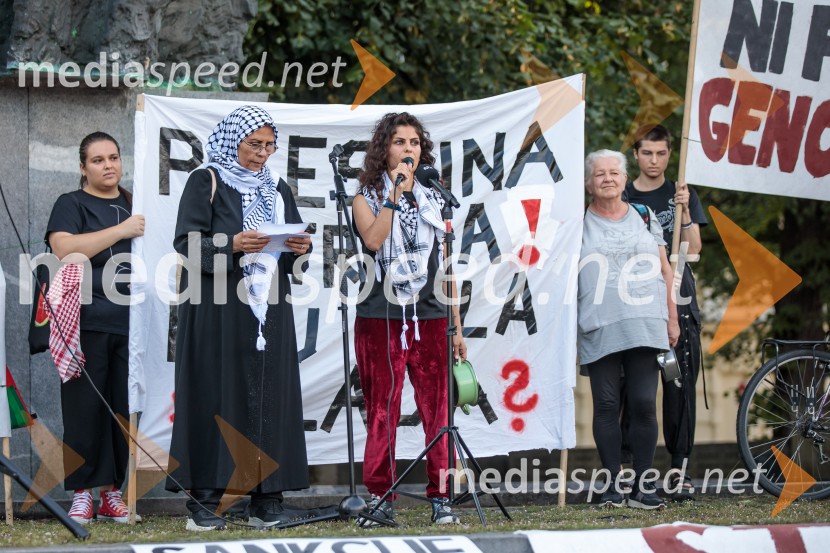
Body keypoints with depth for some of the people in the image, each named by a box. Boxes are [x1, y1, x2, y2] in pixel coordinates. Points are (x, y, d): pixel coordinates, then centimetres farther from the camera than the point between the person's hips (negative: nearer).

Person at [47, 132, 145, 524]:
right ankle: (82, 494, -1)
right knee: (86, 407, -6)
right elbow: (64, 248, -14)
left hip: (131, 324, 4)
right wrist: (122, 230, -16)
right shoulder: (71, 205, 5)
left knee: (127, 409, 1)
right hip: (87, 324, -4)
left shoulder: (135, 205, 20)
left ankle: (111, 492, 8)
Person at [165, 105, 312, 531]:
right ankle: (205, 500, -7)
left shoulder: (277, 189, 19)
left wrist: (301, 249, -5)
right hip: (219, 309, -5)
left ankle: (266, 498, 2)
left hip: (269, 312, 5)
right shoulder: (206, 182, 2)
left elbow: (296, 246, 17)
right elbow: (187, 243, -7)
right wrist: (231, 245, -21)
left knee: (269, 396, 0)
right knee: (216, 396, -9)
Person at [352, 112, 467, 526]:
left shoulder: (432, 202, 16)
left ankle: (441, 496, 0)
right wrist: (396, 193, -12)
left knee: (438, 410, -4)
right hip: (380, 319, -2)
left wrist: (456, 327, 11)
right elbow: (373, 239, -15)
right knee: (382, 411, -2)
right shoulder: (367, 198, 8)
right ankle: (379, 499, 3)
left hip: (429, 320, 2)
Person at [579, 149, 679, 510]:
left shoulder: (644, 217, 14)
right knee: (607, 406, -1)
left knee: (644, 405, -4)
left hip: (645, 328, 1)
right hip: (600, 331, -1)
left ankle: (642, 487, 2)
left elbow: (664, 270, 16)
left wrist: (672, 318, 10)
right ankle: (613, 486, 5)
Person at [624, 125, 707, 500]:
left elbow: (693, 250, -1)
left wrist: (684, 211, -14)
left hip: (677, 303, 0)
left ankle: (680, 470, 0)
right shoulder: (622, 198, 9)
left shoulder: (682, 195, 9)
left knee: (680, 386, -3)